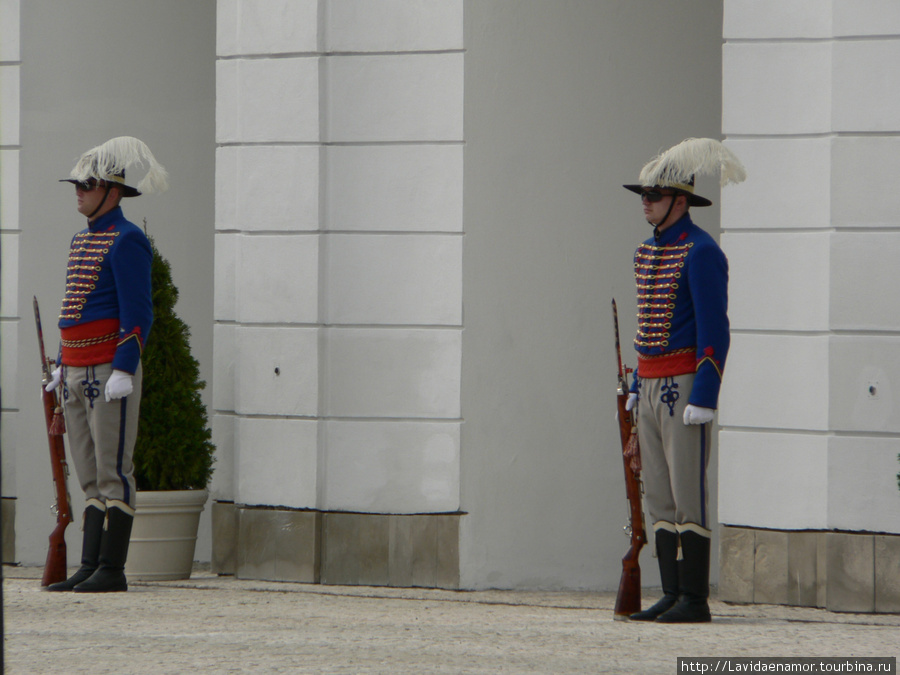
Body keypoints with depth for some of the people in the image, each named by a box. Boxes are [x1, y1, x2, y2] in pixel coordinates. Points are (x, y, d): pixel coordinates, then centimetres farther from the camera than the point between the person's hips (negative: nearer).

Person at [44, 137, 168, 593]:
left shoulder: (126, 241, -10)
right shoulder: (82, 241, 18)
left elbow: (138, 312, -16)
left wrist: (123, 371, -22)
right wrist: (62, 366, 21)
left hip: (112, 371, -9)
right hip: (79, 375, 9)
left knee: (113, 472, -7)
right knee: (91, 477, 8)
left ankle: (112, 571, -6)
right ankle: (89, 569, 8)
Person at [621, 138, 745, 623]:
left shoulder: (702, 252, -13)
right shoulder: (649, 251, 15)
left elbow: (714, 330, -17)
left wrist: (704, 399, -21)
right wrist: (637, 388, 20)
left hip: (687, 385, -9)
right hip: (652, 387, 9)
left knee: (687, 492, -8)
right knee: (659, 495, 7)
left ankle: (695, 600, -6)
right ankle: (673, 596, 9)